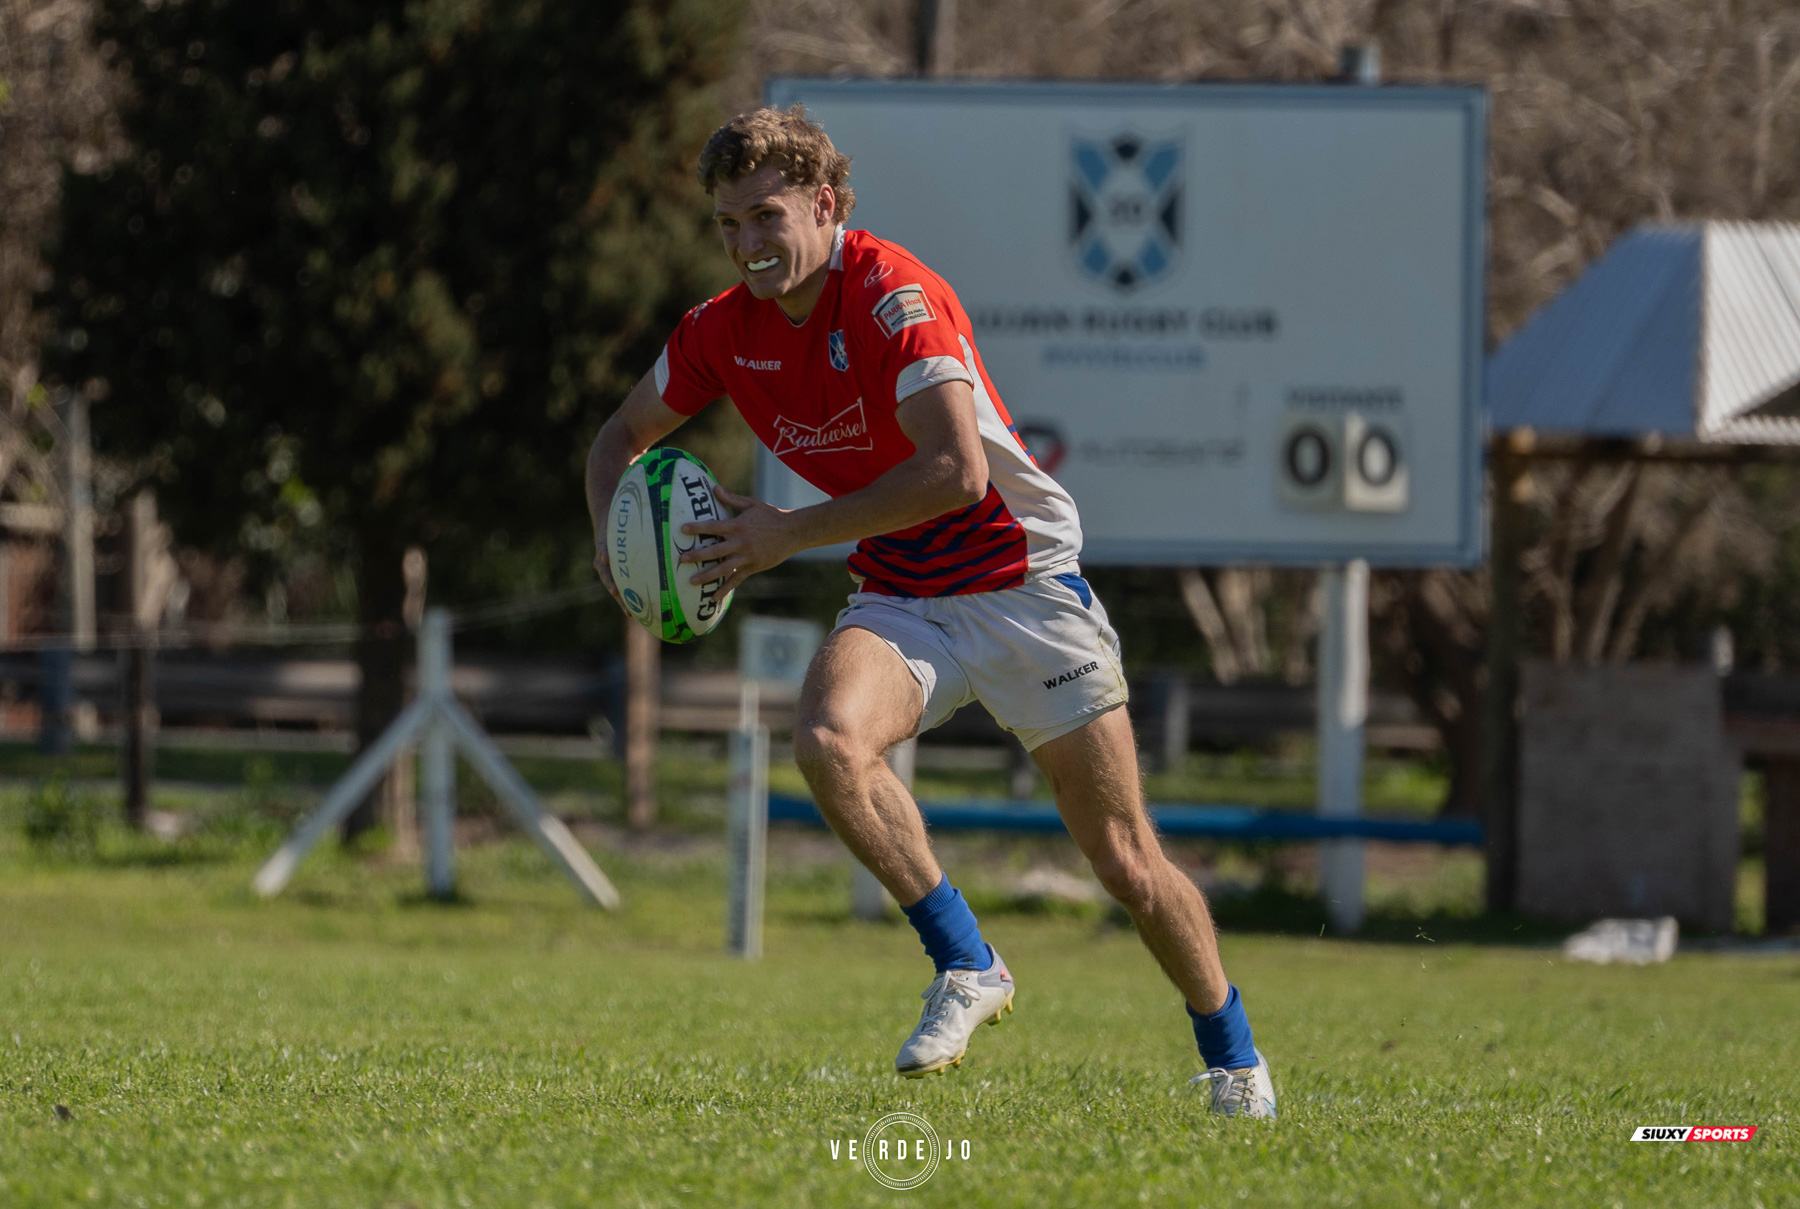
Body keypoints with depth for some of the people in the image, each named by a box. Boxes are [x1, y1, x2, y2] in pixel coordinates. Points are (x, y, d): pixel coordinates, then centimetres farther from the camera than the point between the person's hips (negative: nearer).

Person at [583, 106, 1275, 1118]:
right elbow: (624, 438, 14)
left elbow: (957, 469, -31)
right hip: (900, 598, 5)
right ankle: (967, 969, -15)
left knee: (1126, 861, -1)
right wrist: (614, 532, -9)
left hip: (1023, 586, -5)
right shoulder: (725, 332, -2)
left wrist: (790, 536, -28)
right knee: (830, 742, -30)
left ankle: (1233, 1058, 21)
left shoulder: (895, 296, -22)